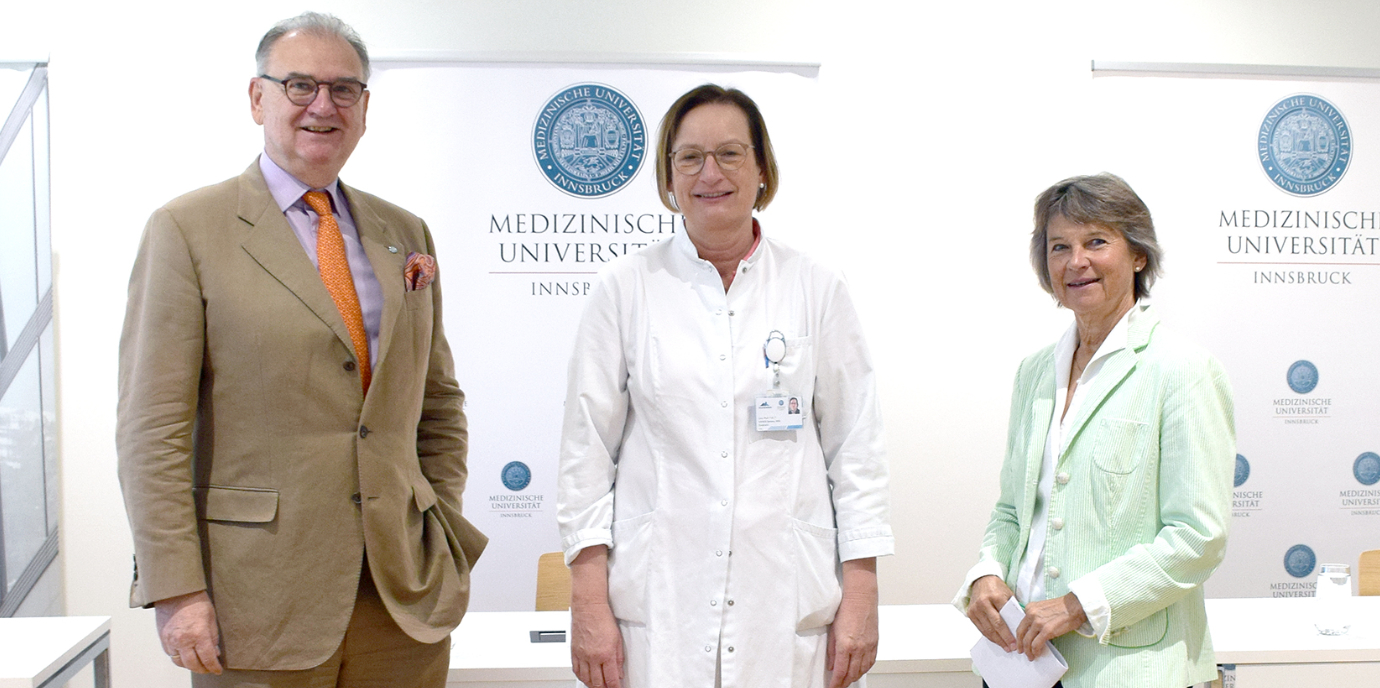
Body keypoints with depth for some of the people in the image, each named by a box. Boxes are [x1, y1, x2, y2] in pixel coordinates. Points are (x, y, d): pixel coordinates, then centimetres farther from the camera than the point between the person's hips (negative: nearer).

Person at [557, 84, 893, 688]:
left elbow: (856, 446, 5)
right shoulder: (625, 288, 2)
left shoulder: (818, 290, 3)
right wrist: (588, 603, -4)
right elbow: (587, 450, 1)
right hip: (657, 602, 0)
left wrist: (861, 594, 0)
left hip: (787, 607, 1)